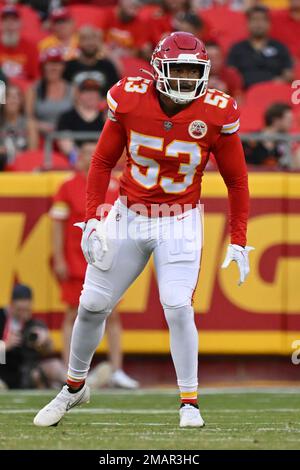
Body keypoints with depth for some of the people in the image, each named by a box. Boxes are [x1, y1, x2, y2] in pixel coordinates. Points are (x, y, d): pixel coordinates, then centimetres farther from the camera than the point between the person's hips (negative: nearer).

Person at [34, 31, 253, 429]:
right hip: (128, 215, 2)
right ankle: (75, 387, 29)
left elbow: (236, 180, -3)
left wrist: (238, 242, -4)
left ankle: (189, 402, 0)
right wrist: (92, 220, -4)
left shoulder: (216, 113, -15)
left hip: (181, 222, -2)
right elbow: (103, 162, 1)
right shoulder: (130, 100, -14)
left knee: (178, 307, -16)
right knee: (93, 305, 6)